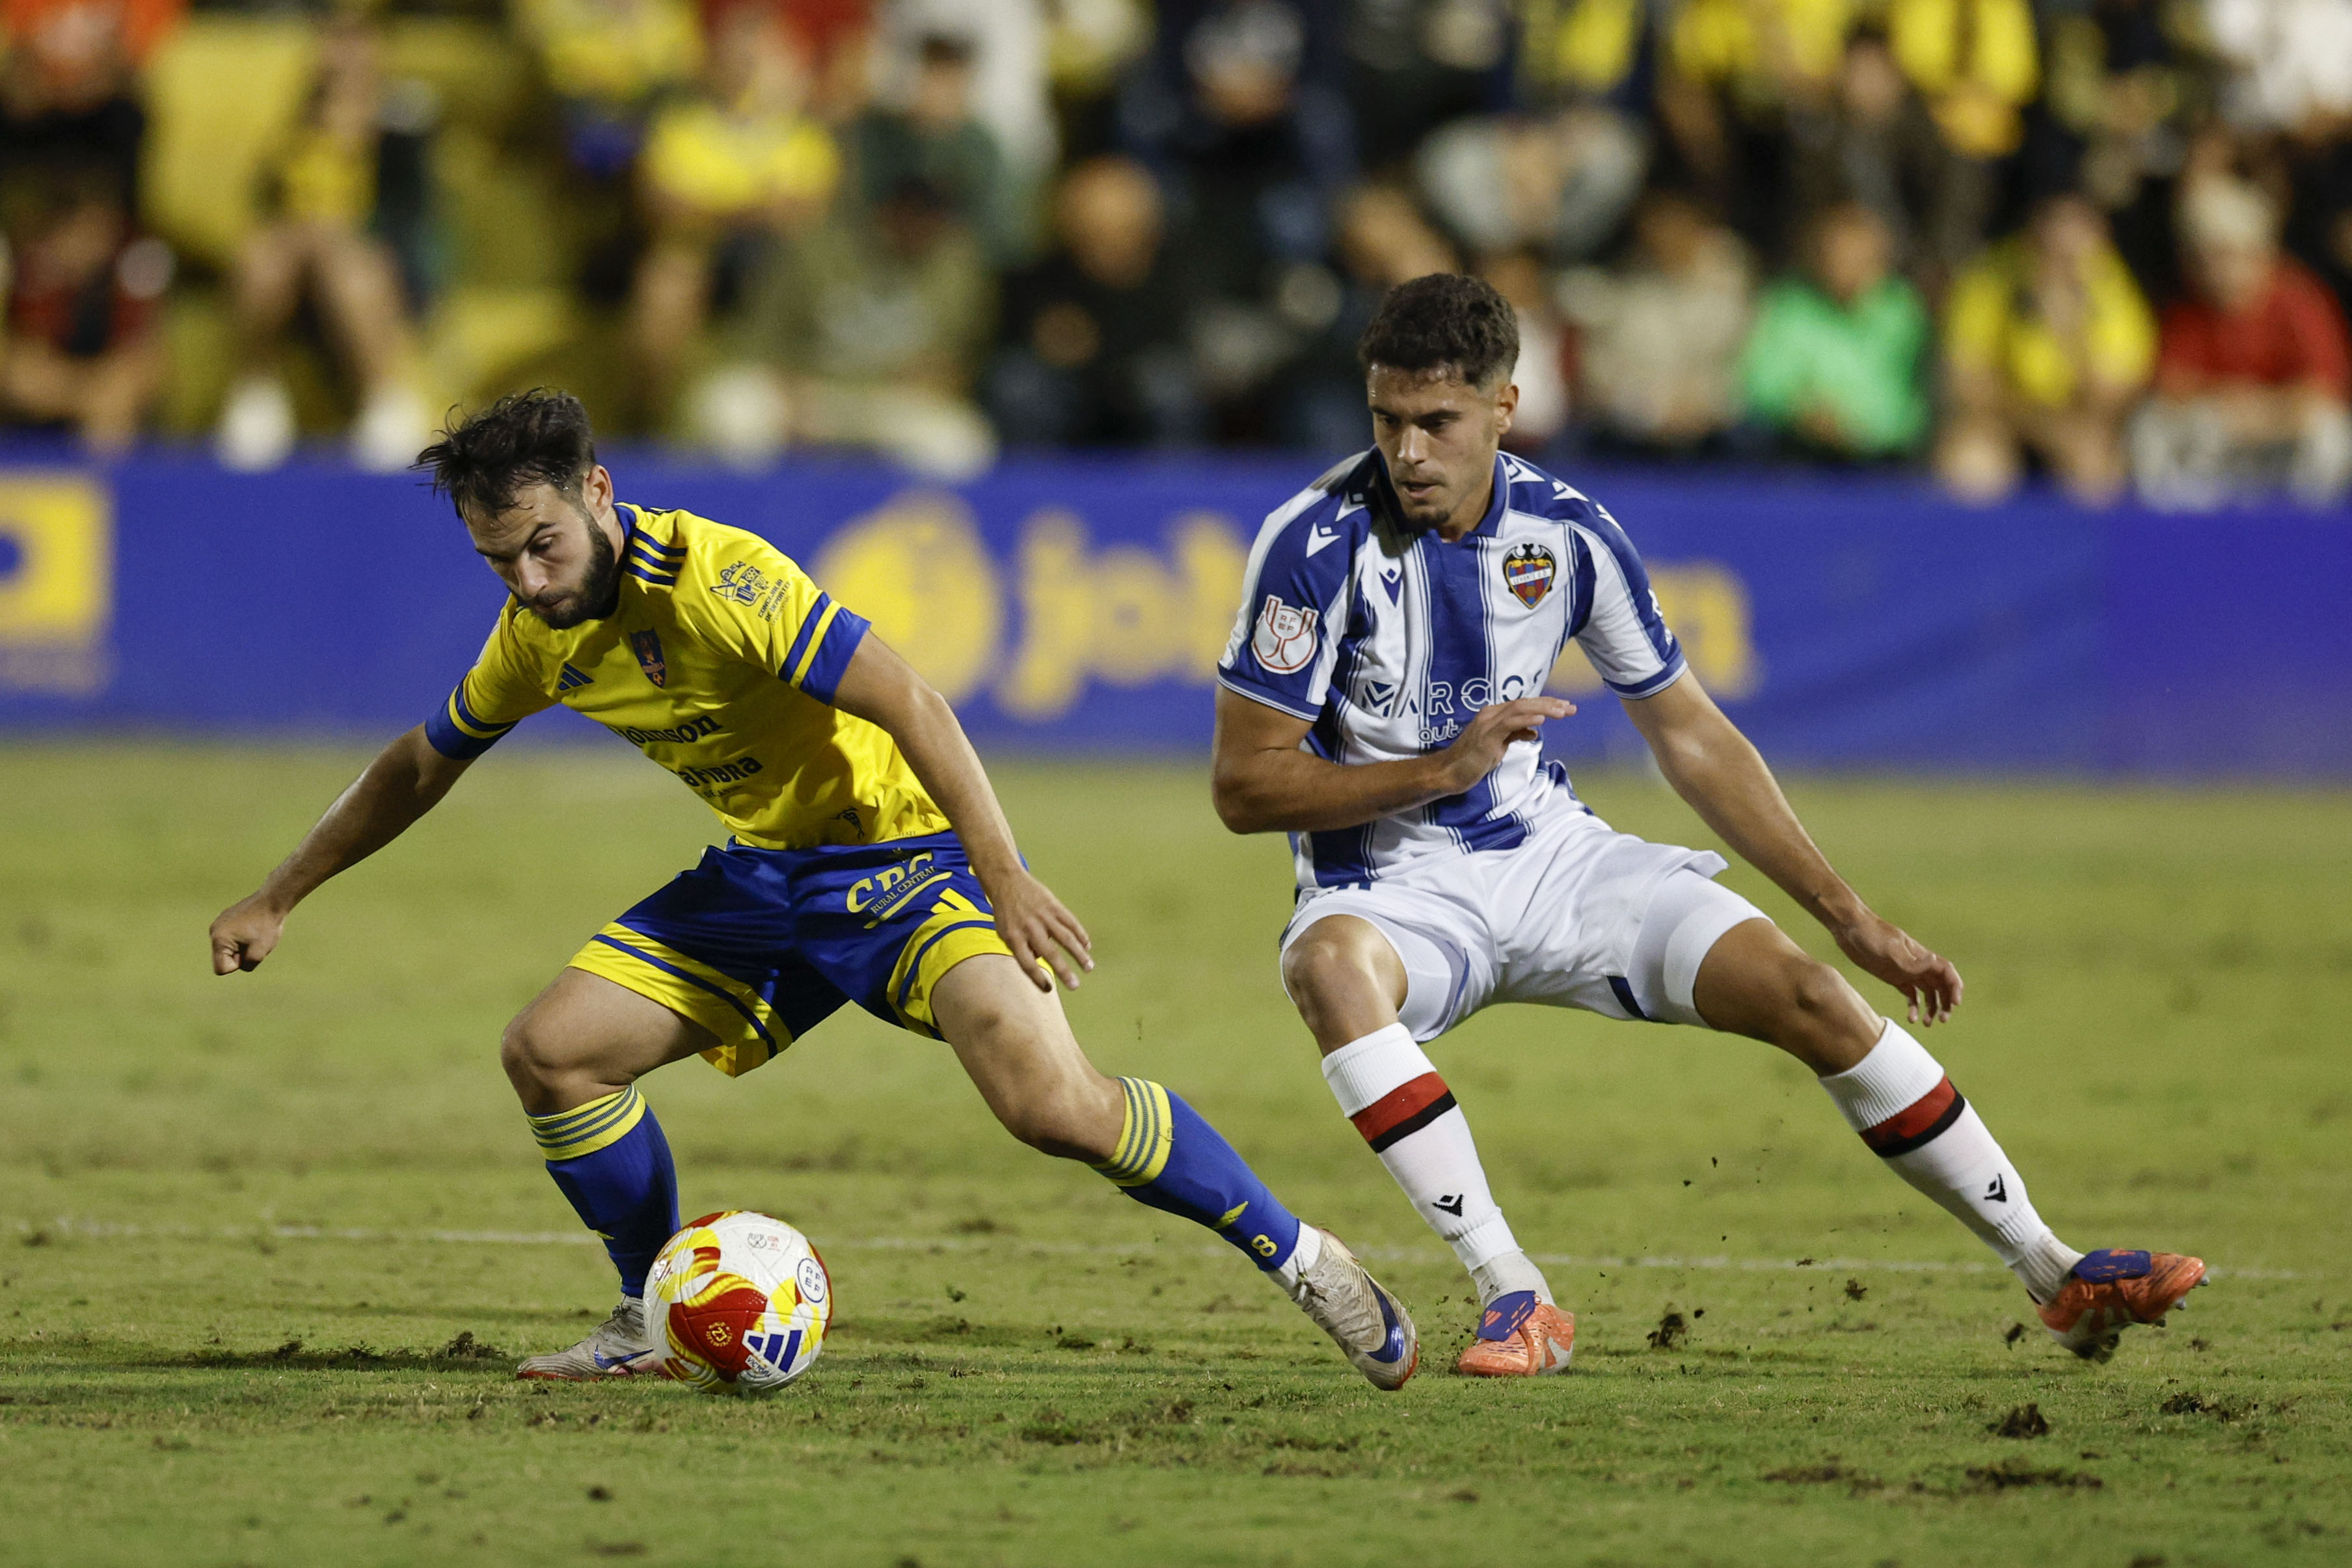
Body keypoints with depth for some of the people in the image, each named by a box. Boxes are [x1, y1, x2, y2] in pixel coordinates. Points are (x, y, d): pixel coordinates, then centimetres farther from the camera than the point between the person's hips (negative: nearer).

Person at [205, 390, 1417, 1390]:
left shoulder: (714, 579, -26)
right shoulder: (537, 634, -1)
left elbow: (909, 703, -30)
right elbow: (419, 768, 18)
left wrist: (1003, 875, -39)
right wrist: (277, 900, 22)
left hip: (902, 851, -7)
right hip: (762, 875, 7)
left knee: (1052, 1103, -27)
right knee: (550, 1053, -5)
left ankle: (1298, 1258, -9)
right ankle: (657, 1319, 14)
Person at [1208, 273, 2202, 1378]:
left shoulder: (1566, 534, -4)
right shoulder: (1318, 542, -16)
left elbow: (1688, 734, 8)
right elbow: (1244, 787, -13)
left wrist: (1848, 915, 7)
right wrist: (1444, 767, -25)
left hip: (1547, 855, 4)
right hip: (1388, 891, -4)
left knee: (1803, 994, -12)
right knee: (1329, 967, -40)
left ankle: (2056, 1279, 1)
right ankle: (1514, 1297, -36)